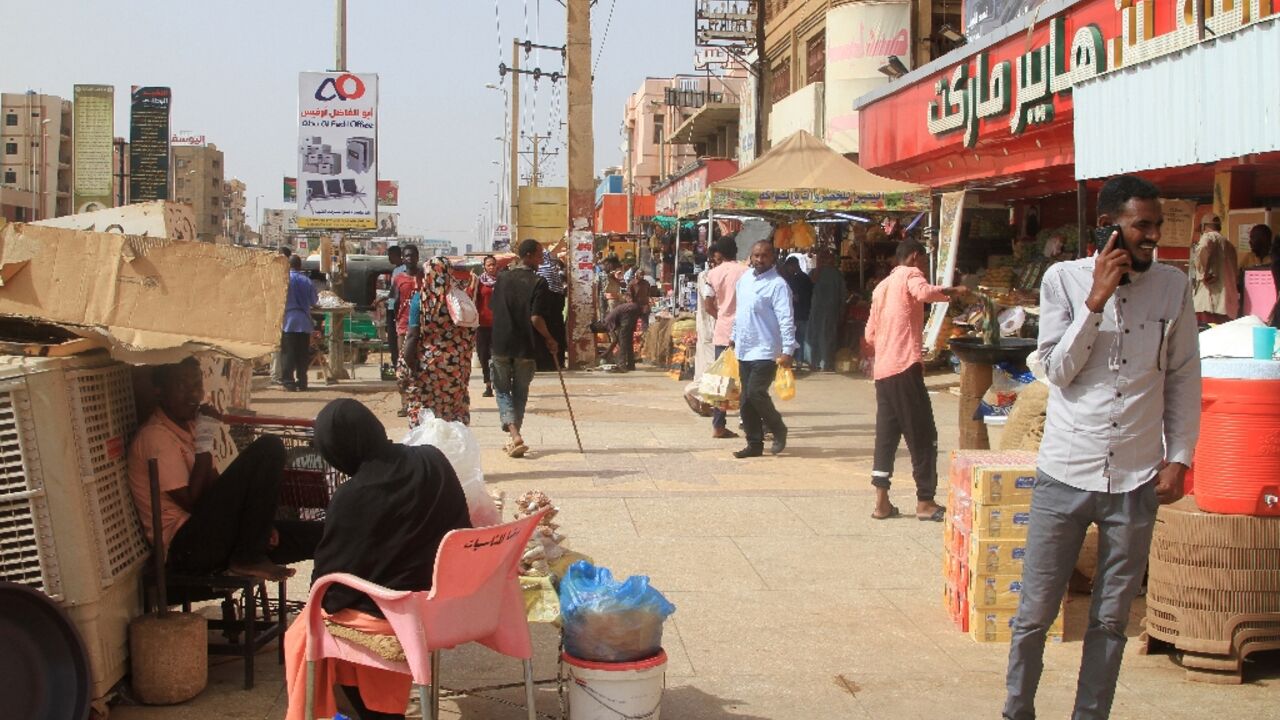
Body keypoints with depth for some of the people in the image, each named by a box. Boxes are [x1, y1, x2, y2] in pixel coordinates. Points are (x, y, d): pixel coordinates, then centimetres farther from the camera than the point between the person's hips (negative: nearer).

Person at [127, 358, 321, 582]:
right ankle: (248, 558, -14)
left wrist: (259, 524, 4)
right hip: (187, 546, -8)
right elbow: (193, 502, -17)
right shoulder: (155, 436, -11)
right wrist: (205, 443, -16)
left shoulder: (189, 426, 17)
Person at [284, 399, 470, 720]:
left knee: (304, 631, 19)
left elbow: (330, 569, -9)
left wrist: (322, 598, 13)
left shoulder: (352, 497, -22)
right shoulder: (433, 461, -5)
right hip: (446, 598, 7)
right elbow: (459, 529, 9)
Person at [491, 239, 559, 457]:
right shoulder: (538, 282, -10)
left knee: (502, 390, 9)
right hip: (526, 347, -2)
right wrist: (549, 339, -2)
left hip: (501, 345, 2)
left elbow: (494, 309, 10)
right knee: (520, 392, 13)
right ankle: (514, 438, 19)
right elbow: (536, 318, -16)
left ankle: (514, 434, -11)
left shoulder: (502, 278, 4)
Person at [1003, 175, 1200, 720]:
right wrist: (1096, 301, -14)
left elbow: (1184, 379, 9)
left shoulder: (1173, 287, 2)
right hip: (1064, 474, -1)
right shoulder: (1064, 279, -3)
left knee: (1111, 621, 9)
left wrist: (1179, 456, 4)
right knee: (1035, 613, 6)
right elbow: (1057, 370, -7)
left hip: (1136, 480, 2)